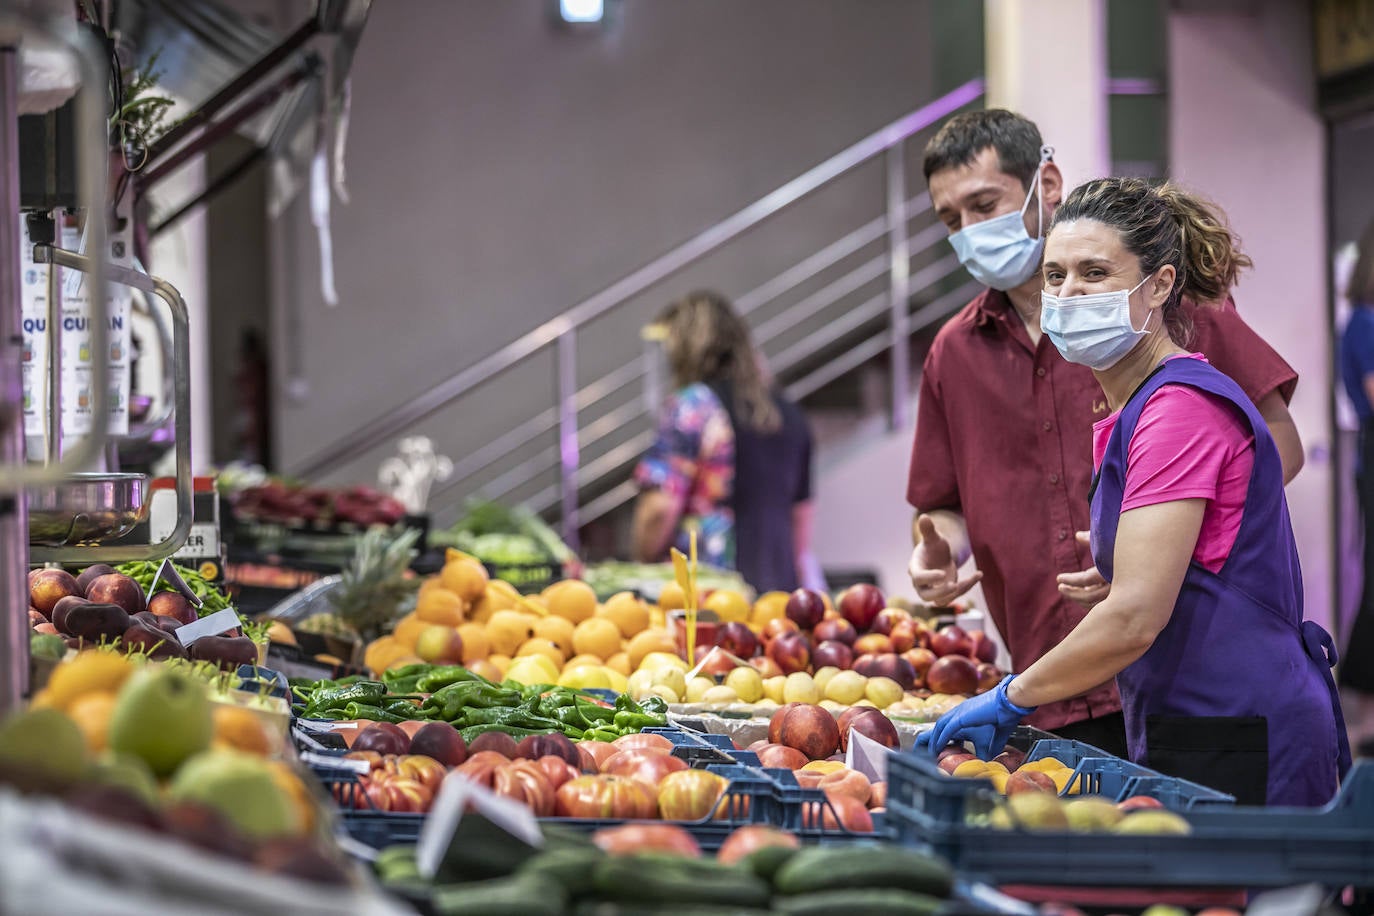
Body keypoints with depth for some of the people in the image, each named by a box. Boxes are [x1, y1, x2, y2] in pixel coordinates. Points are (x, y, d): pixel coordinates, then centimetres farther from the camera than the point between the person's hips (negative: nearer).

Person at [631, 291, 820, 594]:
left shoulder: (693, 405, -5)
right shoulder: (789, 414, 17)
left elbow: (659, 510, -11)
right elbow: (801, 516, 22)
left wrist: (641, 569, 4)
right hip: (779, 589, 7)